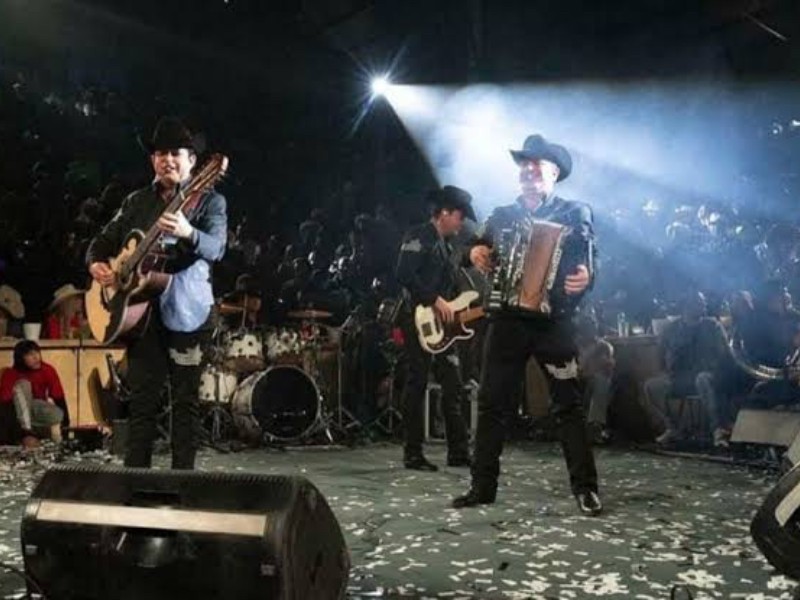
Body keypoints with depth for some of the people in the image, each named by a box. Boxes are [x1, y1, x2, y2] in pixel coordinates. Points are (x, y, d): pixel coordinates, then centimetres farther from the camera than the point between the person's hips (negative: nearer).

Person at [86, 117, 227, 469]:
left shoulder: (209, 201, 1)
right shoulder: (136, 202, 14)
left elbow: (215, 248, -16)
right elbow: (103, 241, 18)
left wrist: (187, 233, -37)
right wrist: (96, 264, -5)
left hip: (188, 311, -3)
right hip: (140, 310, 3)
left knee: (186, 399, 1)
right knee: (142, 398, 5)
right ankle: (135, 474, 10)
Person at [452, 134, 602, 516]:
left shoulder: (576, 213, 6)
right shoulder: (501, 216, 17)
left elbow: (591, 260, -1)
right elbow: (481, 248, 25)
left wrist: (585, 277, -24)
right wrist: (476, 252, 1)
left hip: (554, 321, -3)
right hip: (507, 320, 4)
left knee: (568, 406, -1)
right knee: (492, 403, 3)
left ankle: (585, 488, 5)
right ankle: (482, 486, 9)